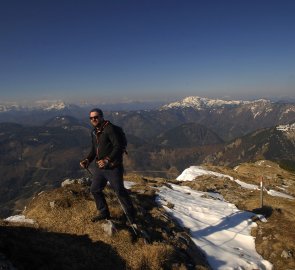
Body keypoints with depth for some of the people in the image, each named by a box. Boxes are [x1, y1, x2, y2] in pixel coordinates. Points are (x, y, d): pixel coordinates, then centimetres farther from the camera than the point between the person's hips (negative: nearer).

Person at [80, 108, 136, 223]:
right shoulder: (94, 132, 10)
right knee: (95, 189, 15)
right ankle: (104, 213, 35)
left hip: (113, 167, -8)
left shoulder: (109, 128, -17)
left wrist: (107, 160, -30)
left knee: (120, 191, 1)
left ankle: (132, 216, 21)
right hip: (100, 167, 9)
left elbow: (118, 146, -23)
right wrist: (87, 160, 2)